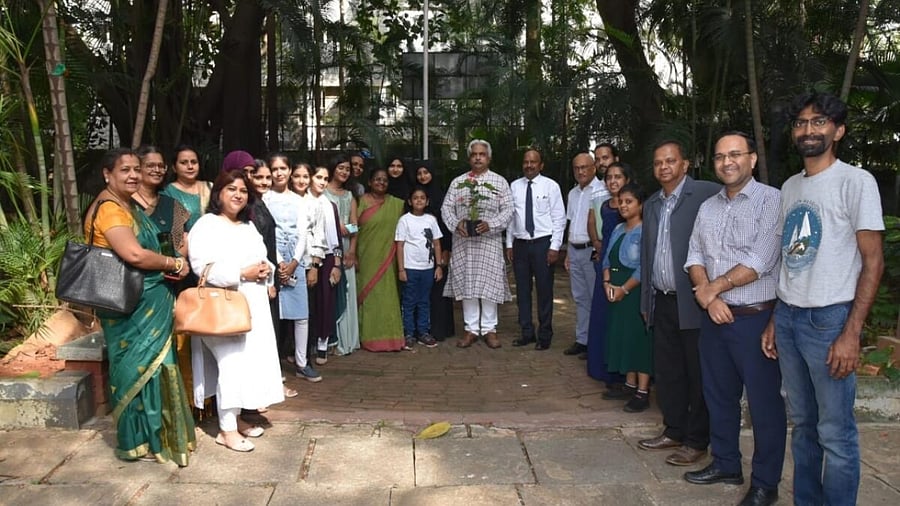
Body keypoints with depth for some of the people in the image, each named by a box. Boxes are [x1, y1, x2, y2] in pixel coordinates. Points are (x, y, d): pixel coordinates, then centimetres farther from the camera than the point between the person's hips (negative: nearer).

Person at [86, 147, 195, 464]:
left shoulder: (129, 205, 13)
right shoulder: (108, 208, -18)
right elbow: (133, 254, -30)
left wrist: (165, 266, 1)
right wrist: (174, 263, -15)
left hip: (148, 302, 10)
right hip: (130, 306, -10)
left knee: (150, 365, 16)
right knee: (140, 367, 0)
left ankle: (151, 431, 30)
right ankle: (139, 440, 14)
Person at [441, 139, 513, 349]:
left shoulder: (499, 181, 5)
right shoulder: (457, 182, 11)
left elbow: (508, 210, 0)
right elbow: (446, 207, 8)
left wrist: (490, 225, -15)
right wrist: (456, 223, -11)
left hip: (489, 239, -2)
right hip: (463, 240, 2)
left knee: (489, 283, 0)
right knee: (466, 283, 4)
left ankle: (489, 328, 10)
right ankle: (471, 329, 12)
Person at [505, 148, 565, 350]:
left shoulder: (551, 186, -4)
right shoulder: (514, 186, 6)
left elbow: (559, 218, -4)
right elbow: (510, 216, 9)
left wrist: (554, 247, -9)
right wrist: (509, 244, 7)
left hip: (543, 243, -3)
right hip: (520, 244, 3)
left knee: (544, 291, 4)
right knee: (522, 290, 9)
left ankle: (544, 335, 16)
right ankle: (527, 332, 21)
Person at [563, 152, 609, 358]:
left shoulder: (603, 190, -9)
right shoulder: (573, 193, 16)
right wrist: (568, 253, 17)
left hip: (593, 250, -8)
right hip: (574, 250, 8)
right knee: (580, 298, 12)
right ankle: (582, 340, 20)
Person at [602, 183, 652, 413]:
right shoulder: (618, 230, 12)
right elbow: (608, 259, 13)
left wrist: (624, 289, -17)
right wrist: (607, 283, -2)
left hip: (636, 292, -8)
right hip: (617, 293, 8)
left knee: (640, 338, -3)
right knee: (623, 336, 12)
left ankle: (643, 393, 3)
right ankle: (630, 384, 24)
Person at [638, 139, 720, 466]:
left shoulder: (707, 194, -9)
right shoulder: (651, 204, 15)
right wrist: (646, 301, 17)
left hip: (694, 302, -7)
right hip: (662, 302, 7)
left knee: (698, 374, 5)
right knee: (666, 371, 14)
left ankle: (696, 441, 17)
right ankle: (674, 431, 29)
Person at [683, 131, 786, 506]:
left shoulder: (771, 200, -10)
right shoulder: (707, 208, 11)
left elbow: (759, 262, -17)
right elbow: (694, 257, 9)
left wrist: (714, 288, -9)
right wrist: (707, 296, -8)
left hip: (756, 319, -6)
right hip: (714, 318, 6)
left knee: (764, 404, 3)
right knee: (719, 396, 17)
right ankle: (725, 464, 34)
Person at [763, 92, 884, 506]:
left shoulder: (856, 182, -6)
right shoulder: (790, 187, 13)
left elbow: (873, 262, -9)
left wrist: (851, 334, -15)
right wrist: (775, 320, 13)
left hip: (829, 318, -6)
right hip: (787, 317, 6)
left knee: (835, 432, 0)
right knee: (802, 423, 14)